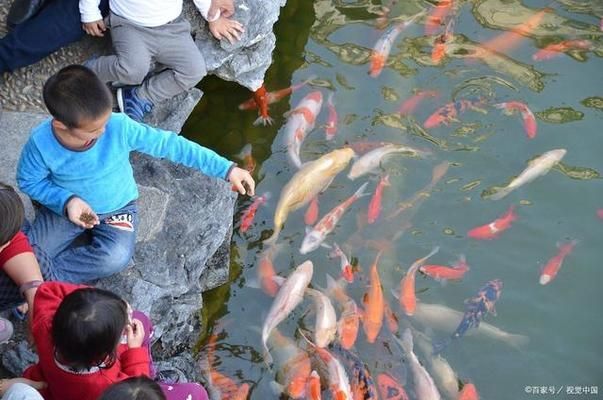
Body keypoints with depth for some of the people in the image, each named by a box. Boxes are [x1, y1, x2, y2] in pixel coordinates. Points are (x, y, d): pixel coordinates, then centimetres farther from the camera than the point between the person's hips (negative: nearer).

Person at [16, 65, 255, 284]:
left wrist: (226, 169, -24)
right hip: (65, 207, 0)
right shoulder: (41, 143, -27)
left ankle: (48, 276, -12)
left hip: (116, 208, 0)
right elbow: (29, 182, -10)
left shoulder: (120, 127, -29)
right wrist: (67, 201, -28)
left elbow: (170, 144, -24)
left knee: (116, 258, -27)